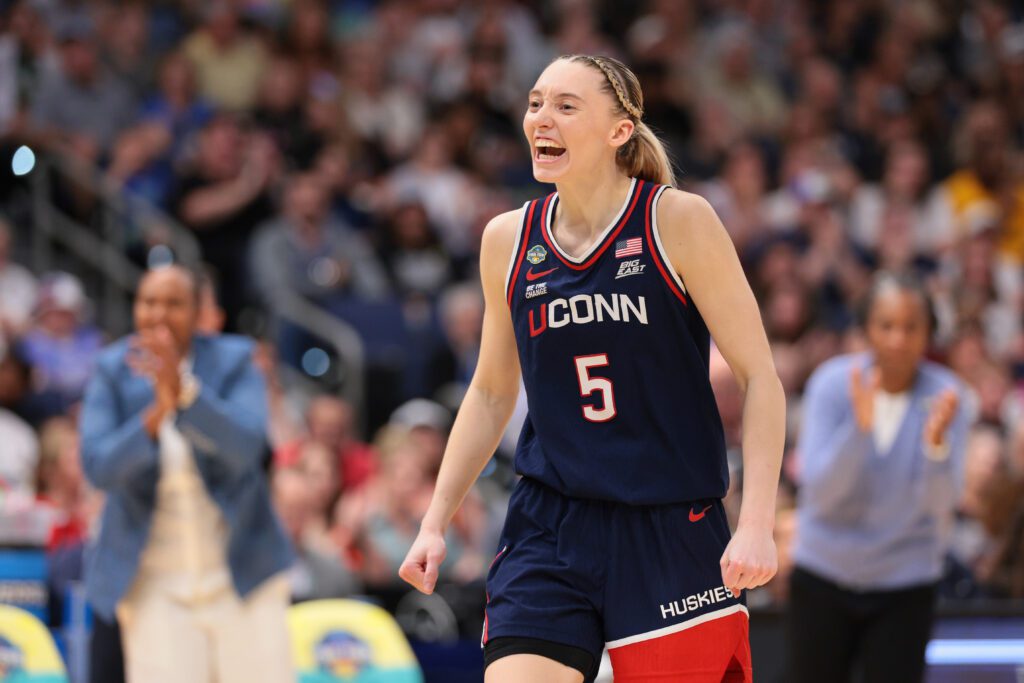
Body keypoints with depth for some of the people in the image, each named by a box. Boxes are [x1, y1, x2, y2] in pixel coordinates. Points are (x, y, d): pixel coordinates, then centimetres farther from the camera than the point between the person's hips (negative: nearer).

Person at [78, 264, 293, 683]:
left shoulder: (234, 362, -2)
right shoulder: (113, 372, 0)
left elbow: (246, 447, -18)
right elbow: (97, 467, -12)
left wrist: (183, 390, -33)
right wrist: (155, 414, -29)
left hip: (241, 573, 0)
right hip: (154, 583, 0)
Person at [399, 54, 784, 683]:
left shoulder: (677, 220, -6)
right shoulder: (508, 241, 6)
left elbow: (760, 378, -6)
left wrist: (757, 524, -16)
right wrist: (435, 524, 14)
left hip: (674, 533, -3)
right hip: (548, 531, 3)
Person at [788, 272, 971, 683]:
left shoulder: (944, 395, -10)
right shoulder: (832, 383, -10)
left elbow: (941, 503, -18)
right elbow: (819, 490, -19)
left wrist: (936, 443, -37)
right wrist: (859, 426, -33)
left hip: (905, 584, 0)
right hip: (824, 574, 0)